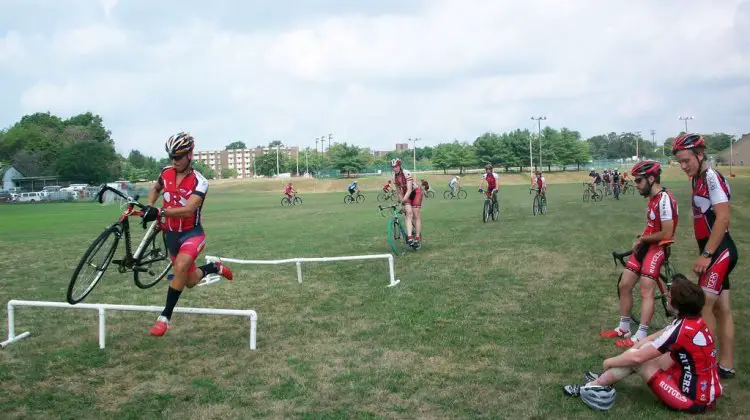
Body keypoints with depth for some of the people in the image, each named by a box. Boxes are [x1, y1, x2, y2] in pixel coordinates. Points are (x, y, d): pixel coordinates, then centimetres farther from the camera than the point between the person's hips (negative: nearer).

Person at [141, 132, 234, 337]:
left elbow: (188, 210, -33)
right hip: (171, 233, 6)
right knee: (190, 281, 14)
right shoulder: (166, 173, -4)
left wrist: (159, 212, -43)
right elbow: (155, 189, 20)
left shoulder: (199, 182, -19)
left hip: (192, 233, -6)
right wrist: (149, 207, 2)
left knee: (180, 266, -34)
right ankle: (214, 268, 44)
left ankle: (165, 317, -24)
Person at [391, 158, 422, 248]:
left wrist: (403, 201, -42)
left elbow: (409, 190, -32)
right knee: (409, 213, -18)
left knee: (416, 215, -9)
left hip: (416, 192, -4)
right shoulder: (394, 177, -7)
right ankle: (409, 237, -29)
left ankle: (417, 239, -4)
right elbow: (399, 191, 1)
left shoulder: (406, 173, -25)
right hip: (406, 195, 4)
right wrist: (402, 202, -2)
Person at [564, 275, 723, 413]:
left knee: (636, 358, -7)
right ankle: (605, 379, 20)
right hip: (707, 391, 8)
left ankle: (593, 386, 8)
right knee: (648, 351, 12)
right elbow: (655, 339, 14)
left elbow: (637, 357, -18)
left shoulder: (681, 330, -24)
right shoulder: (693, 320, 2)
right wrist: (632, 349, 6)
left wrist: (610, 362, -3)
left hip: (694, 399, -8)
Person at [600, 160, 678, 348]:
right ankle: (623, 329, 21)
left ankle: (640, 337, -8)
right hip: (645, 246, 10)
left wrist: (642, 239, -8)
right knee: (624, 285, 9)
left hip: (656, 248, -10)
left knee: (646, 291, -12)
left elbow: (666, 234, -21)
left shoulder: (664, 199, -18)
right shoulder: (652, 198, 12)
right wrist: (640, 238, 3)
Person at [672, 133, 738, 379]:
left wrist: (706, 254, -22)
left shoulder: (712, 177, -15)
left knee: (703, 306, -9)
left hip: (720, 251, -10)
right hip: (715, 252, 10)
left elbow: (723, 217, -22)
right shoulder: (698, 180, 13)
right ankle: (726, 365, 20)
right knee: (721, 309, 12)